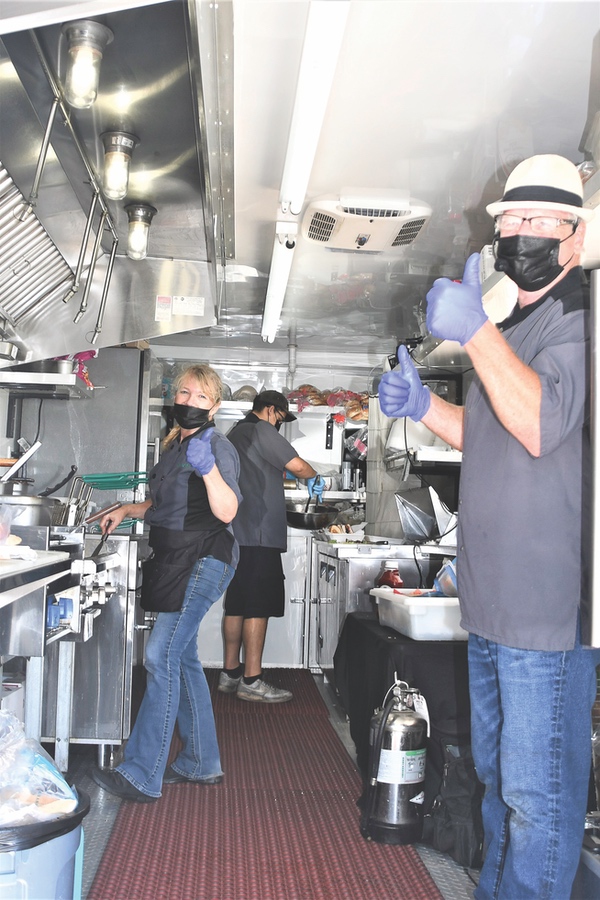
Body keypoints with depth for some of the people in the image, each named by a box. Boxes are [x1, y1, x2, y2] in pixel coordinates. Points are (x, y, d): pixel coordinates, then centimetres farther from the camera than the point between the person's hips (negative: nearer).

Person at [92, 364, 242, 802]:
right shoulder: (175, 444, 14)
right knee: (182, 658, 13)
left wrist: (208, 469, -40)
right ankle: (202, 762, 25)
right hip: (175, 560, 9)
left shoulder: (218, 446, -12)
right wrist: (127, 510, 15)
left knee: (162, 657, -12)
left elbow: (226, 511, -26)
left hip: (203, 560, -9)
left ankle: (142, 775, -5)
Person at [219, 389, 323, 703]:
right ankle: (252, 680, -7)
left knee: (237, 603, 11)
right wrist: (316, 479, 8)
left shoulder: (235, 432, 23)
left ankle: (230, 672, 16)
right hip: (258, 533, -10)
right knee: (258, 605, -8)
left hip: (234, 532, 10)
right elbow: (297, 465, -11)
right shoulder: (261, 429, -7)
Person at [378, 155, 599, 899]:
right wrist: (423, 407, 8)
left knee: (537, 791, 2)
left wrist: (475, 331, -28)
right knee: (496, 773, 22)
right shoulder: (511, 324, 17)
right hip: (492, 598, 9)